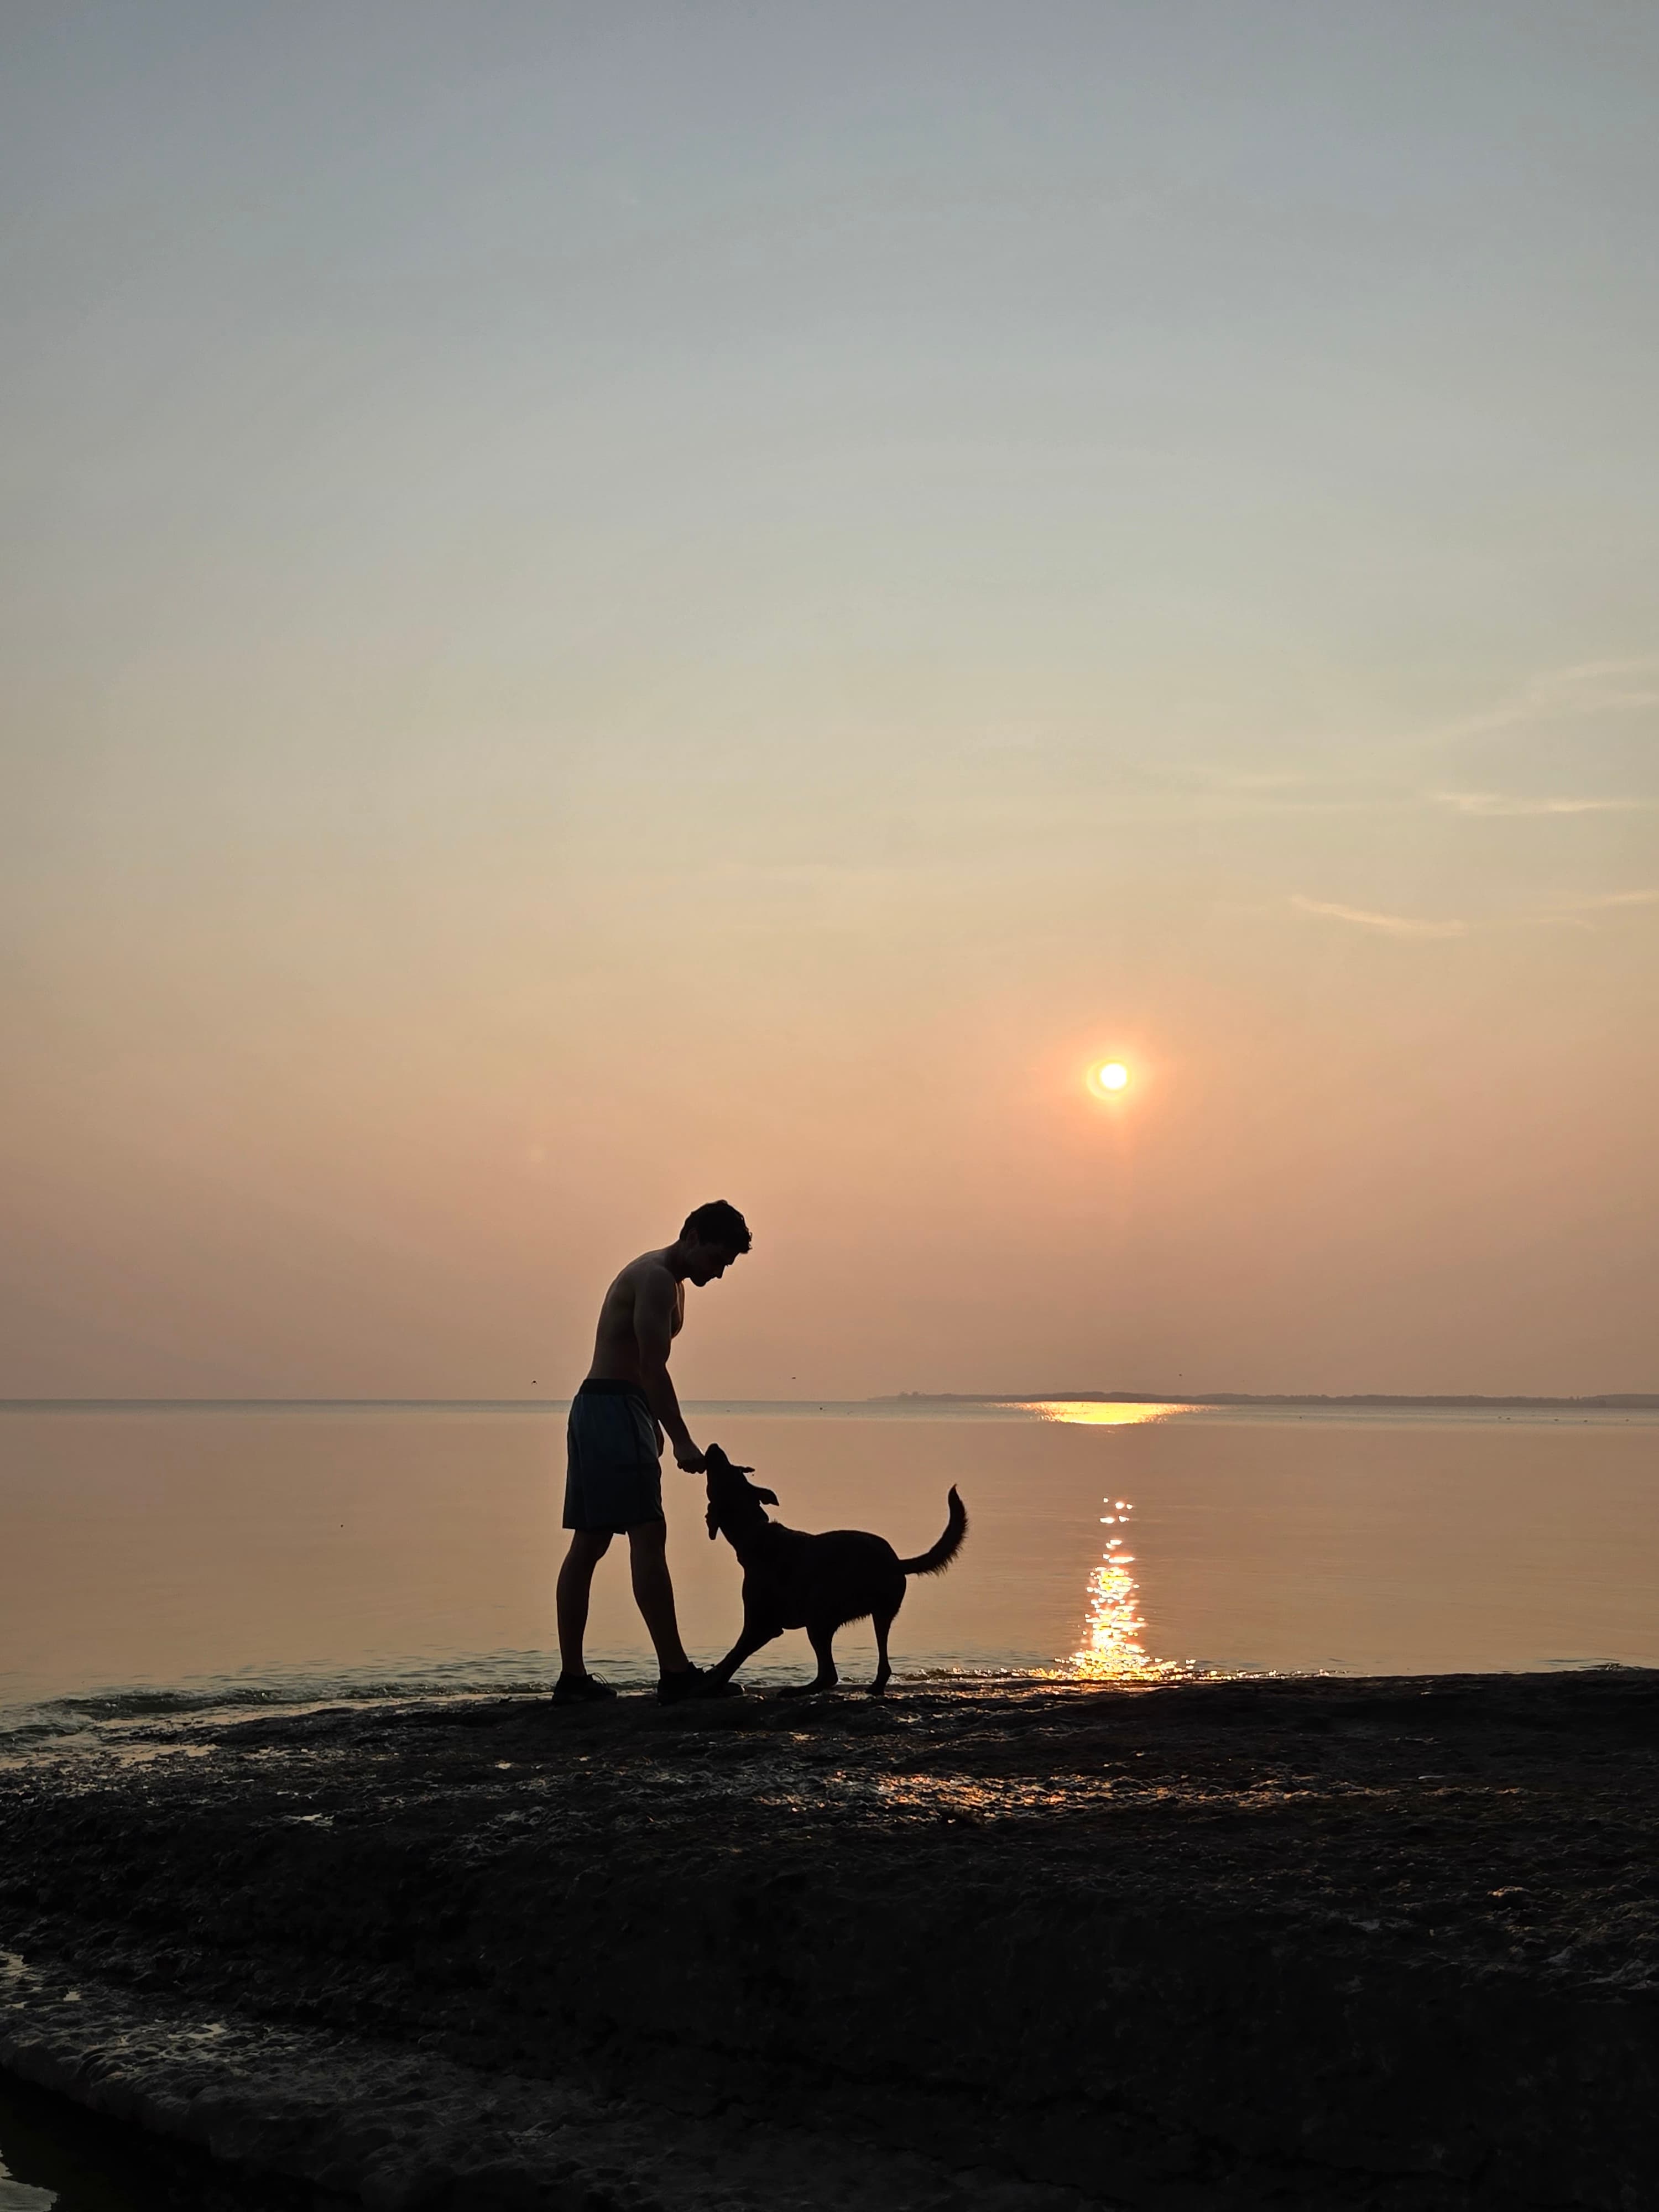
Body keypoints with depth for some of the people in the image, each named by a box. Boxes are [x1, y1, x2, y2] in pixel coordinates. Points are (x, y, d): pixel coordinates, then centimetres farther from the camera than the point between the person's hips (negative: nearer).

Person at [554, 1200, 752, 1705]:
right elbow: (653, 1369, -21)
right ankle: (675, 1673, -15)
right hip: (614, 1410, -11)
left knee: (589, 1544, 8)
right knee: (648, 1536, -12)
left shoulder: (669, 1283, 20)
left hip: (596, 1411, 11)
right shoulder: (656, 1278, -13)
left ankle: (572, 1677, 9)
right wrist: (683, 1442, -24)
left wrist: (653, 1429, 15)